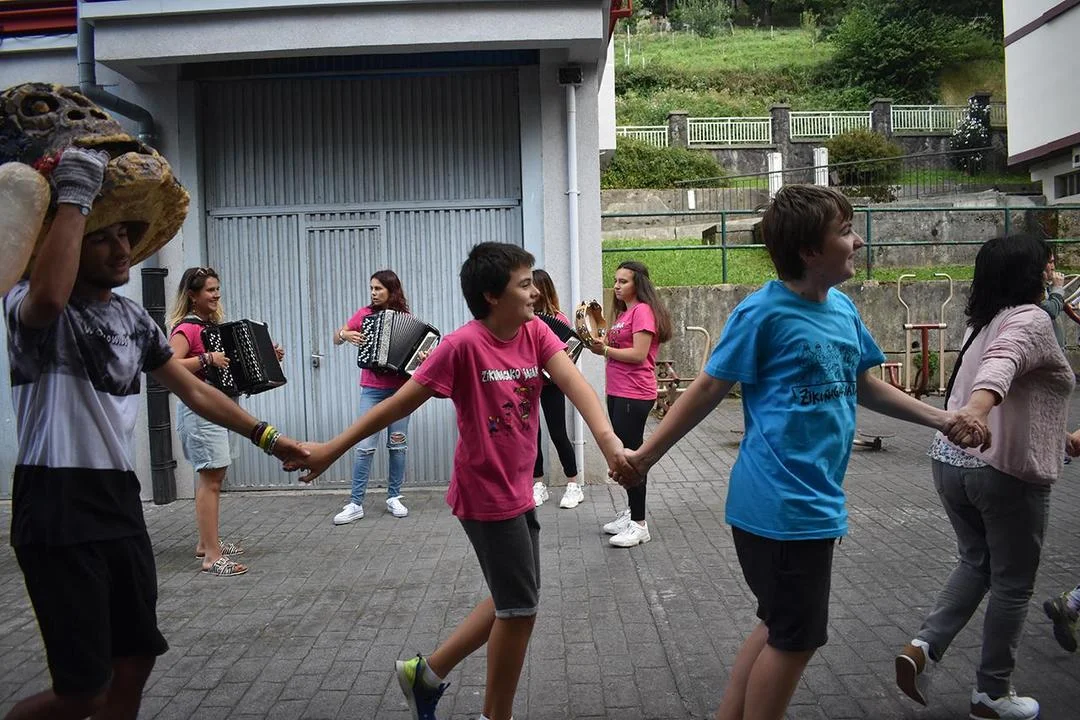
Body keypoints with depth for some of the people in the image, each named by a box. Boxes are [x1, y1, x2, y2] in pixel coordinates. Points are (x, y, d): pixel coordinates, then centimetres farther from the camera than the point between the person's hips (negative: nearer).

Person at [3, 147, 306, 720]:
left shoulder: (133, 317, 14)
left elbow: (192, 390, 19)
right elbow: (49, 297, -34)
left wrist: (266, 436, 16)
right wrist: (75, 195, -25)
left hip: (121, 502, 8)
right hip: (57, 509, -7)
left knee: (136, 661, 13)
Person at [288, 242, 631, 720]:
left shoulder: (535, 333, -1)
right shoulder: (465, 345, -19)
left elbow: (573, 382, -17)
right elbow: (400, 403, -14)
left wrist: (606, 437, -34)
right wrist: (333, 448, -13)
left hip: (518, 491, 8)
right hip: (488, 495, -8)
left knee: (512, 603, 20)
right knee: (520, 608, 4)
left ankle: (427, 672, 34)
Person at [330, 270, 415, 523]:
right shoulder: (365, 314, 6)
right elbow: (336, 338, 11)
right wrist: (345, 334, -11)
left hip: (400, 390, 0)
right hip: (372, 390, 0)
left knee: (398, 445, 5)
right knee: (365, 447, -5)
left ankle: (394, 498, 17)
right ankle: (355, 504, 0)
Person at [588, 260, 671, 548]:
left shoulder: (643, 310, -12)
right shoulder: (622, 312, 16)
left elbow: (638, 354, -19)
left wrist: (605, 350, -15)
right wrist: (600, 343, 0)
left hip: (634, 395, -10)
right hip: (617, 392, 10)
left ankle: (639, 525, 2)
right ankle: (631, 512, 29)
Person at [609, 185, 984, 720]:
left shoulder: (843, 308, 7)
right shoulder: (763, 312, -16)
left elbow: (864, 387, 19)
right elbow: (709, 389, -10)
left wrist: (941, 420, 20)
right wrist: (646, 455, -7)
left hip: (814, 501, 8)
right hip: (782, 507, -8)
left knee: (781, 628, 19)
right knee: (795, 639, 5)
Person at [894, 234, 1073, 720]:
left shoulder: (984, 323, 14)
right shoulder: (1029, 320, -12)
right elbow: (1004, 361, -34)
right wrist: (978, 406, -55)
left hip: (950, 461, 8)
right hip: (1005, 471, -7)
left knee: (976, 562, 23)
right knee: (1012, 585, 10)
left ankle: (923, 648, 7)